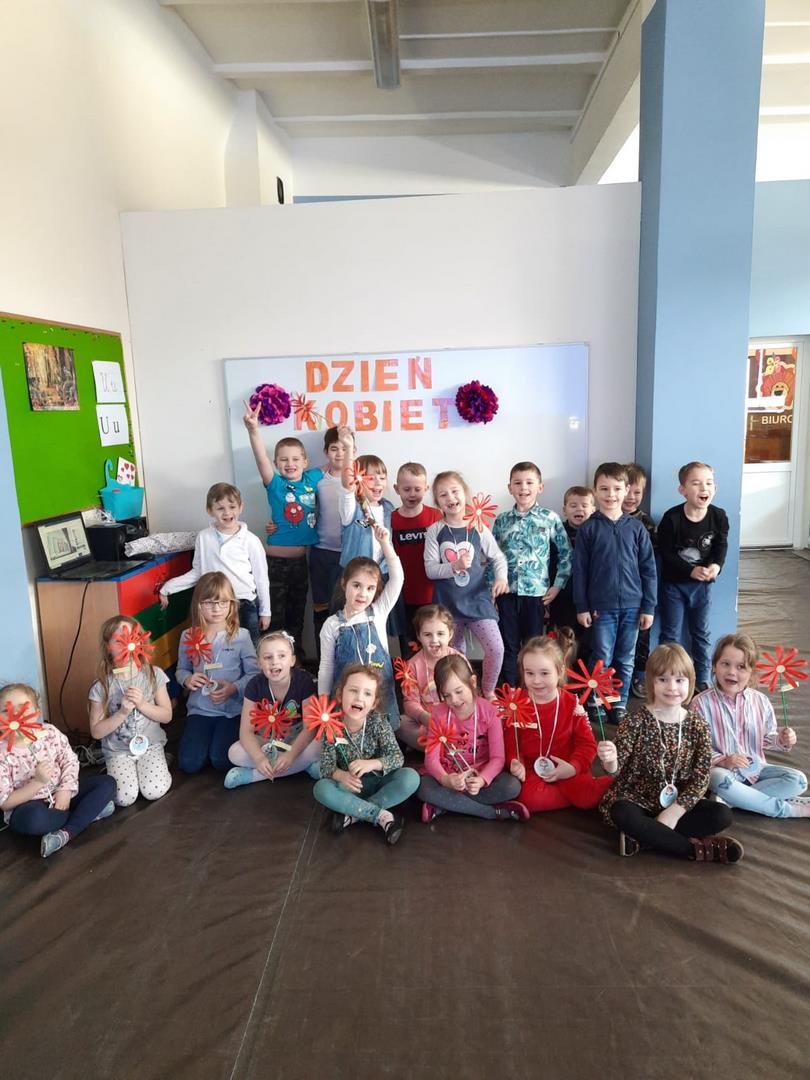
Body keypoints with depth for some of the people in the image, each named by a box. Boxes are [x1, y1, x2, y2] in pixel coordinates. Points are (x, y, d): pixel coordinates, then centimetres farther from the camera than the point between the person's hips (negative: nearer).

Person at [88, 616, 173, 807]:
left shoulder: (154, 675, -8)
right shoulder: (101, 687, -12)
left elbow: (166, 716, -5)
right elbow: (96, 731, -8)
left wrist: (142, 704, -21)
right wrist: (122, 713, -23)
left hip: (150, 744, 0)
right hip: (117, 750, 0)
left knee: (155, 791, -19)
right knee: (125, 798, -18)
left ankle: (158, 763, 12)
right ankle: (114, 769, 13)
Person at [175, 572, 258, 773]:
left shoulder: (241, 636, -7)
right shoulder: (188, 637, 1)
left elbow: (254, 673, -6)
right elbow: (181, 669, 15)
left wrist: (234, 688, -22)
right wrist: (187, 679, -8)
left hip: (232, 709, -2)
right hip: (199, 709, 3)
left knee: (221, 761, -18)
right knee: (189, 763, -11)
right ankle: (208, 736, 20)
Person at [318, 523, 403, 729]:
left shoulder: (378, 612, -1)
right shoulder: (332, 625, -3)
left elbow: (397, 578, -11)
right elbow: (326, 666, 2)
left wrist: (384, 543, -19)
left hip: (381, 694, 1)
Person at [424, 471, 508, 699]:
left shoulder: (478, 528, -1)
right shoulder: (434, 531, -3)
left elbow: (498, 557, 6)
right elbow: (430, 569, -7)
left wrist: (501, 578, -12)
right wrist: (455, 566, -22)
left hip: (477, 597, 0)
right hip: (448, 601, 0)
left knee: (496, 648, -8)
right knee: (455, 654, 11)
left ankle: (488, 691, 16)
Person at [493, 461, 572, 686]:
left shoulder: (550, 518, -1)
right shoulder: (501, 521, 4)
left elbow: (566, 553, 2)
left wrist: (558, 584, -3)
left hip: (537, 592, -1)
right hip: (507, 592, 1)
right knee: (508, 646, 9)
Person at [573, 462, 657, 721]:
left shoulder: (636, 528, 2)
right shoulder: (588, 528, -2)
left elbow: (648, 569, 4)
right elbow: (579, 570, -1)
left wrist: (648, 607, 1)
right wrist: (581, 607, -4)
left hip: (632, 606, 2)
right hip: (601, 606, -2)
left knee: (626, 660, 11)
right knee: (602, 660, 5)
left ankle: (620, 704, 24)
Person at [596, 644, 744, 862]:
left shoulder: (697, 725, -3)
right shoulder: (635, 721, -10)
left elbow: (701, 777, -4)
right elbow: (616, 769, -14)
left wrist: (675, 811, -16)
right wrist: (610, 761, -39)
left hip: (679, 804, 3)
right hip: (637, 800, -3)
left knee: (722, 815, -19)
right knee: (622, 814, -33)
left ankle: (643, 838, -19)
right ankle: (697, 848, -20)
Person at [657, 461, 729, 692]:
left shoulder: (718, 516, -11)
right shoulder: (671, 518, -20)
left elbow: (721, 545, 0)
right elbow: (666, 553, -16)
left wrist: (716, 565, -20)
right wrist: (691, 570, -24)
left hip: (703, 584, 3)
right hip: (673, 583, -3)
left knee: (701, 632, 15)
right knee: (672, 634, 7)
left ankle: (703, 681, 29)